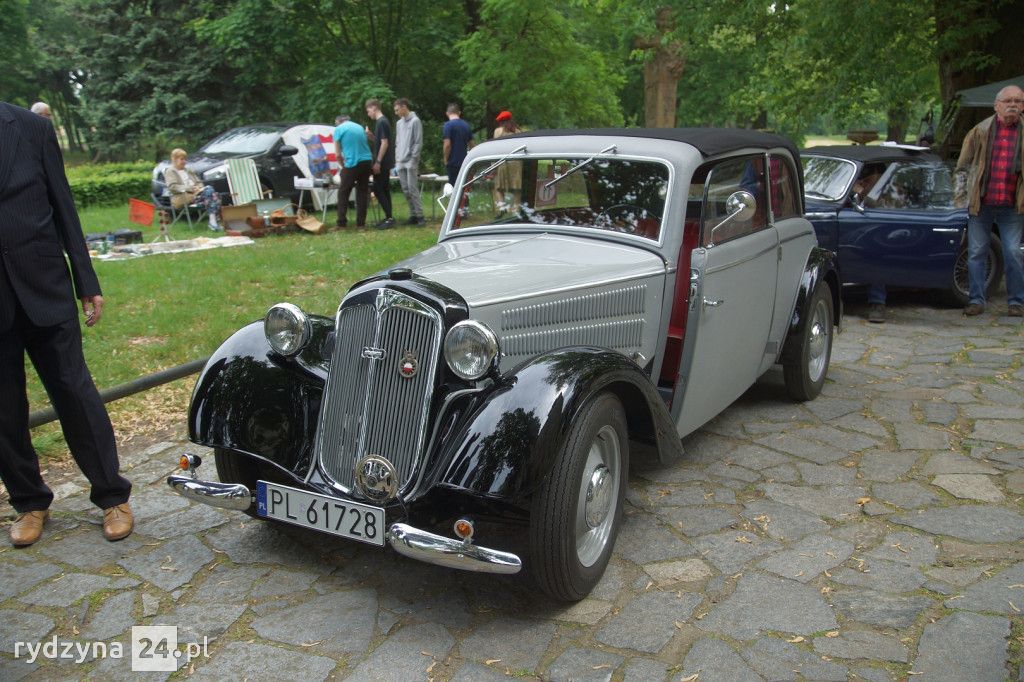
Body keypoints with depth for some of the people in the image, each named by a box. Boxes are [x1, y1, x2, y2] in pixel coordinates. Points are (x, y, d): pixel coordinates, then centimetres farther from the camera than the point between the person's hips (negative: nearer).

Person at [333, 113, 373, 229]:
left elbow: (338, 154, 0)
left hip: (352, 163, -5)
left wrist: (343, 166, 16)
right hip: (367, 161, 5)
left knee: (343, 193, 7)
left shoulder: (339, 129, 3)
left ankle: (341, 222, 5)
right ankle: (360, 223, 11)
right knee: (362, 192, 12)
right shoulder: (359, 127, 18)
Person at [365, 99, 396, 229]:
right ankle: (389, 218, 13)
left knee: (378, 190, -9)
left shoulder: (381, 122, -14)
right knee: (384, 190, 11)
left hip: (382, 162, -10)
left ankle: (389, 218, -9)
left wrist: (377, 162, -20)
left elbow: (384, 143, -20)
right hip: (385, 162, 10)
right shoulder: (383, 121, 15)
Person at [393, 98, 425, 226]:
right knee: (405, 190, 5)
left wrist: (413, 159, -13)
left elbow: (418, 142, -9)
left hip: (411, 162, -7)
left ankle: (419, 215, -7)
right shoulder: (399, 123, 18)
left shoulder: (415, 121, -4)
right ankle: (412, 215, 10)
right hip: (400, 163, 7)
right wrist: (397, 159, 12)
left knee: (412, 189, -10)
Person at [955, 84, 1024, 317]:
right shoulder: (980, 131, 5)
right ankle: (976, 300, 14)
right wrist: (961, 197, 5)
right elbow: (962, 167, 10)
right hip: (981, 204, 1)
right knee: (976, 253, 5)